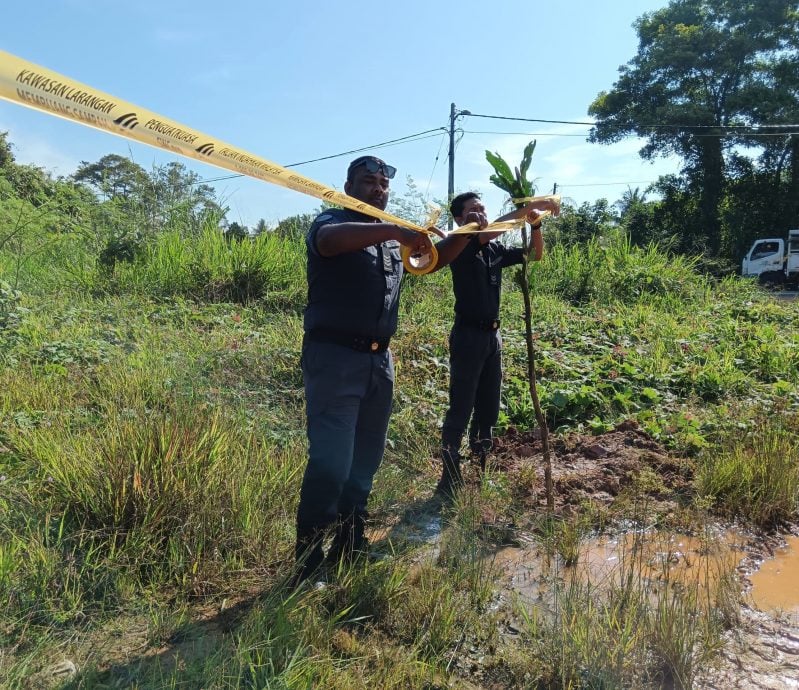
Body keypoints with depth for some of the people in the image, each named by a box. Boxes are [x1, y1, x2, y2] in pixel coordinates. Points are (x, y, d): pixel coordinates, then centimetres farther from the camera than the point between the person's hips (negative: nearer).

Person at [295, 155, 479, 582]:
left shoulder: (392, 235, 18)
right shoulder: (330, 222, -2)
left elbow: (436, 258, 26)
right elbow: (329, 240, -27)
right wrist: (393, 231, -36)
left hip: (379, 360, 7)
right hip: (334, 358, -7)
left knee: (364, 463, 14)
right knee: (330, 465, -12)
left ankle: (349, 552, 29)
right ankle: (308, 569, 3)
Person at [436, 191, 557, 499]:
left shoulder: (496, 250, 11)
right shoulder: (461, 245, -8)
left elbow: (535, 255, 17)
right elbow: (488, 232, -26)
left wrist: (536, 223, 0)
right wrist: (529, 206, -26)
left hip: (492, 336, 7)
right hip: (468, 335, -7)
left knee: (488, 410, 13)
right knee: (460, 409, -6)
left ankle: (480, 469, 27)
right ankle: (450, 479, 1)